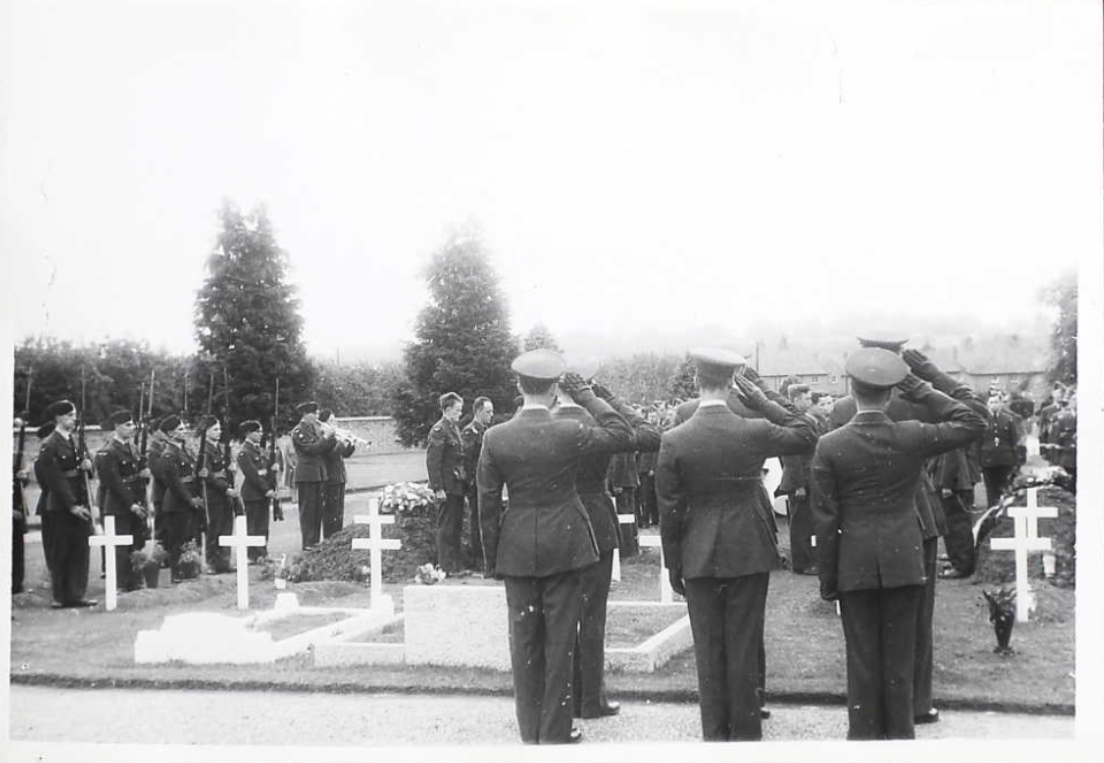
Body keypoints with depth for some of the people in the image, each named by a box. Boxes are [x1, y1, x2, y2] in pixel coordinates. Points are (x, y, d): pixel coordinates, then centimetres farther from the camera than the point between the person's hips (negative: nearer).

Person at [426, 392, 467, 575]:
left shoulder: (454, 428, 15)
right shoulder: (439, 430, -13)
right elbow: (433, 461, -16)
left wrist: (463, 481, 13)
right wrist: (438, 488, -19)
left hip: (457, 485, 9)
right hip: (447, 486, -9)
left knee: (456, 525, 13)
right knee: (446, 527, -1)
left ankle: (456, 563, 20)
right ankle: (446, 566, 5)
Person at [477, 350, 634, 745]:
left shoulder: (495, 437, -6)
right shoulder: (569, 433, -12)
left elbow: (488, 502, -1)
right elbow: (623, 434, 2)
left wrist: (490, 556, 8)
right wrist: (588, 398, 4)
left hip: (516, 548, 2)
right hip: (564, 545, -2)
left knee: (524, 640, 11)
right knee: (560, 640, 7)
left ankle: (530, 731, 20)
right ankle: (555, 732, 14)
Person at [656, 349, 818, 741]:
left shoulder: (673, 440, -9)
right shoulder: (755, 431, -10)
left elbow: (670, 509, -4)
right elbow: (807, 434, 8)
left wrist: (673, 563, 6)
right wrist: (762, 402, 5)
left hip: (699, 557, 0)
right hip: (749, 553, 0)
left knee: (708, 650, 10)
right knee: (745, 647, 8)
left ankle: (715, 735, 17)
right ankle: (745, 733, 16)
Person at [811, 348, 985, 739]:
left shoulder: (829, 446, -9)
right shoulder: (912, 436, -8)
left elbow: (826, 519, -7)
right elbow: (972, 422, 8)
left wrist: (827, 579, 2)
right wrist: (920, 390, 4)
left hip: (855, 567, -1)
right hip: (904, 562, 1)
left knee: (862, 659, 7)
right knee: (900, 656, 9)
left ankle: (864, 736, 14)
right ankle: (900, 734, 18)